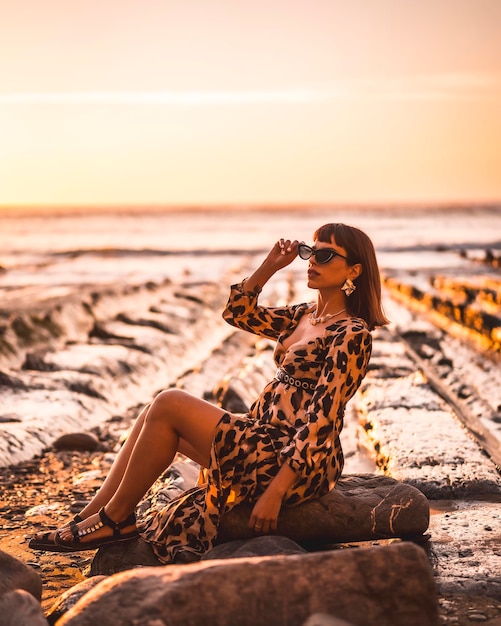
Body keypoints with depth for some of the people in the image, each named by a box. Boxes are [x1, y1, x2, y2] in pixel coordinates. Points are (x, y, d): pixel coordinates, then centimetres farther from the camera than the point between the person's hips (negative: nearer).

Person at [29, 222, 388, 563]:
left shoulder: (352, 334, -14)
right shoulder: (305, 315, 12)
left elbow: (321, 422, -21)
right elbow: (240, 313, 23)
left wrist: (276, 490, -25)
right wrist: (271, 265, 8)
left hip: (295, 462, -9)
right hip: (266, 440, 9)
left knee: (169, 405, -12)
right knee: (155, 414, 3)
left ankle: (117, 519, 0)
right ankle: (88, 519, 3)